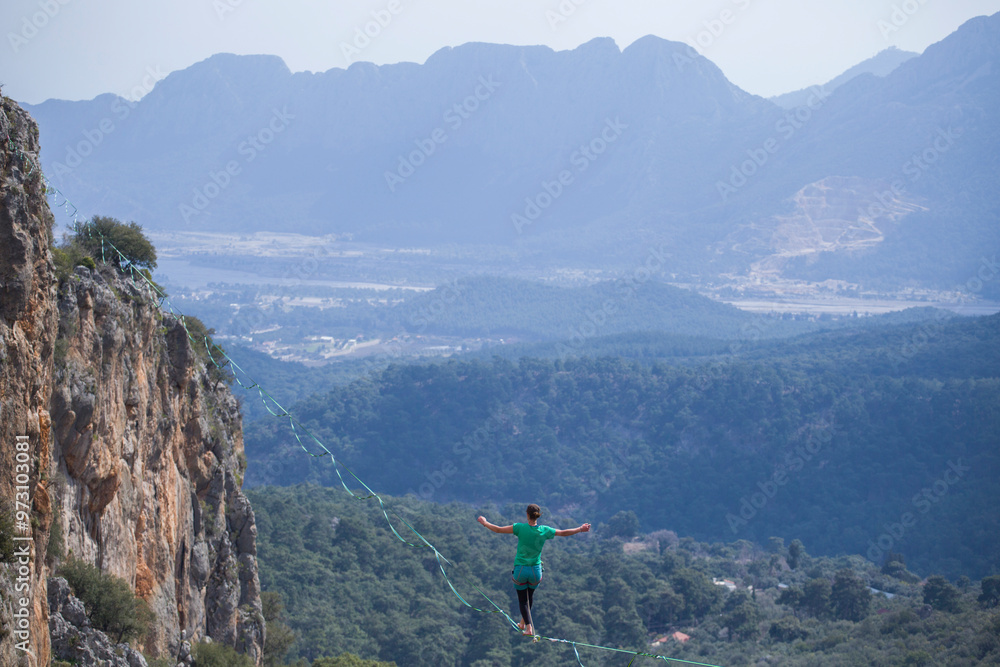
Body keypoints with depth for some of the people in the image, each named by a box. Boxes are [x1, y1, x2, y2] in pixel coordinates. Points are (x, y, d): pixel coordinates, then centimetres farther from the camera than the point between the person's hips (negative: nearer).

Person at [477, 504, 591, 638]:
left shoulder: (521, 528, -17)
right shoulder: (545, 531, -11)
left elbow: (498, 529, -12)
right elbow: (563, 533, 2)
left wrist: (484, 522, 6)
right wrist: (580, 530, 18)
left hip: (520, 570, -2)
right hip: (536, 571, 2)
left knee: (522, 599, 13)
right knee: (530, 595, 28)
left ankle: (528, 627, 1)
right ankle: (523, 622, 41)